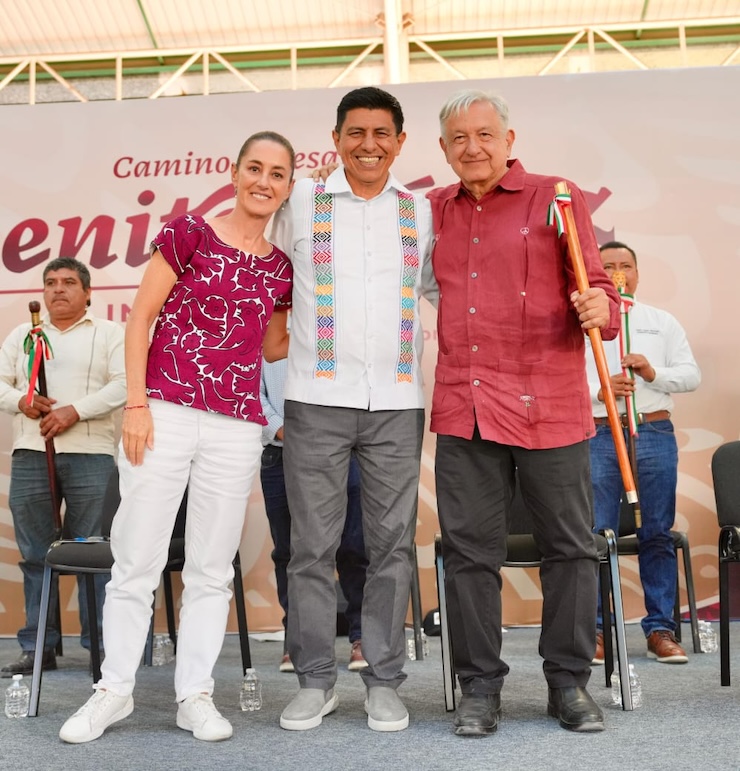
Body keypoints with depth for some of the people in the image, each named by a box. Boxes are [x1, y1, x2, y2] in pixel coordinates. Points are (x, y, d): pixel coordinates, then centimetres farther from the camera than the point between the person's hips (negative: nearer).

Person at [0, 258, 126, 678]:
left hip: (90, 454, -3)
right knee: (36, 554, 5)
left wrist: (75, 411, -15)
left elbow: (124, 384, -5)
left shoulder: (110, 333, 8)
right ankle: (38, 646, 13)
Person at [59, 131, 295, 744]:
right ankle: (115, 689, 21)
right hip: (164, 413, -3)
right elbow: (141, 319, -2)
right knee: (137, 560, 4)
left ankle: (195, 695, 21)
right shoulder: (189, 233, 0)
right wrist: (137, 403, -8)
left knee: (212, 568, 8)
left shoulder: (282, 269, 10)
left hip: (237, 429, 3)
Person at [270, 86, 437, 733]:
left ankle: (384, 680, 18)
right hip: (317, 397, -1)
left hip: (398, 400, 2)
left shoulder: (423, 212, 12)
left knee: (393, 544, 5)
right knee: (313, 545, 2)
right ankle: (315, 680, 17)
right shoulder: (302, 202, 7)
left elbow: (442, 286, 19)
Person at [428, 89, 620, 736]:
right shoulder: (435, 211, 15)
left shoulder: (556, 198, 4)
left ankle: (570, 682, 22)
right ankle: (480, 686, 19)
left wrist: (600, 309, -21)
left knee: (569, 546, 6)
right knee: (470, 550, 6)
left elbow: (598, 288, 3)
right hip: (463, 409, 3)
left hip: (548, 404, -2)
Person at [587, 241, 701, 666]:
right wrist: (598, 391, -17)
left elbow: (692, 374, 10)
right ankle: (594, 629, 4)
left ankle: (661, 628, 11)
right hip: (597, 435, -2)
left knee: (658, 534, 3)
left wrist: (654, 373, -8)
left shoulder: (663, 322, 17)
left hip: (654, 433, 2)